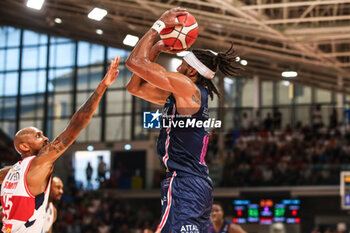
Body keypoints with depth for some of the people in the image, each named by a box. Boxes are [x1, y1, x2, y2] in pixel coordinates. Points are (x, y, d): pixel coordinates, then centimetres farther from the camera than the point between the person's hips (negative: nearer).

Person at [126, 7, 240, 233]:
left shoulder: (187, 87, -7)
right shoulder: (177, 95, 20)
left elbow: (135, 62, -11)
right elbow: (135, 87, 24)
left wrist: (159, 25, 0)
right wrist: (156, 49, 20)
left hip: (184, 184, -10)